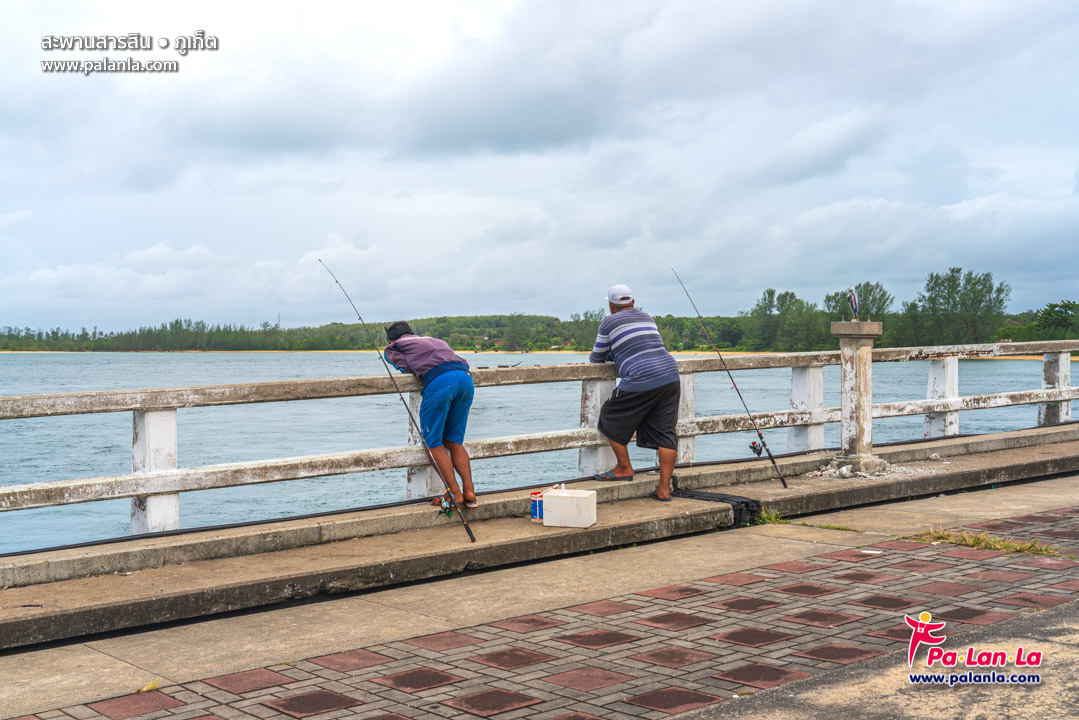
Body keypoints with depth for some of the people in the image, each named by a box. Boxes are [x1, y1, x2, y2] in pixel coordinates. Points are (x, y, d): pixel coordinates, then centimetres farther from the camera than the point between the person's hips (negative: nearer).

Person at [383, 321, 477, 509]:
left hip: (440, 380, -6)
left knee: (433, 442, 5)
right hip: (466, 377, 6)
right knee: (453, 441, 14)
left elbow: (409, 368, 9)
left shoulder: (393, 347, 24)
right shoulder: (435, 340, 39)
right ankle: (469, 492, 4)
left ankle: (455, 494, -2)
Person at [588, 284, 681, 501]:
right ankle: (664, 489, 5)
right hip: (670, 376, 6)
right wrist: (612, 355, 43)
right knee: (664, 432, 6)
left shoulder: (610, 322, 4)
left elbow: (597, 358, 13)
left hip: (641, 381, -6)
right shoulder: (647, 318, 22)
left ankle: (624, 468, 22)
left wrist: (602, 357, 36)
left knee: (611, 419, 14)